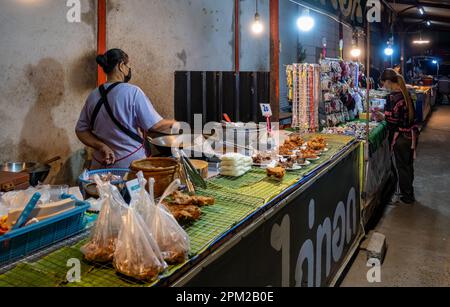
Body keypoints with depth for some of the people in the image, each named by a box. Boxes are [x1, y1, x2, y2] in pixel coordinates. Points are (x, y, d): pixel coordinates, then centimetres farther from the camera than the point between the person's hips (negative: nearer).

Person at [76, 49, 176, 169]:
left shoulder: (93, 96, 6)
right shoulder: (132, 92, -11)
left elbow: (81, 130, 8)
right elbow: (155, 125, -11)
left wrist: (101, 146, -2)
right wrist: (172, 123, 8)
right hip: (131, 163, -5)